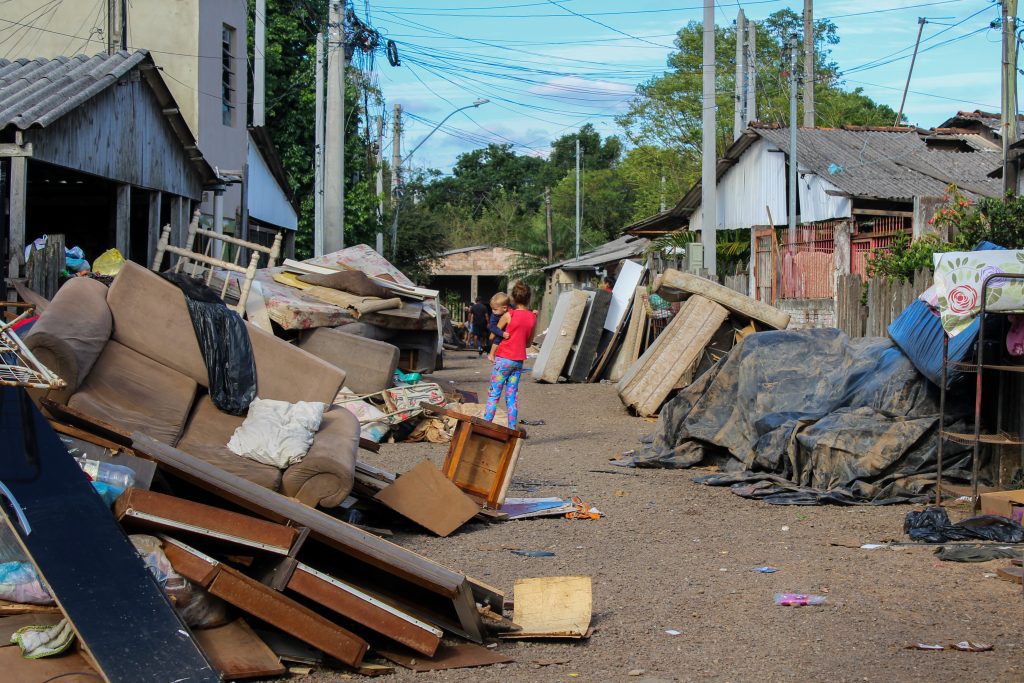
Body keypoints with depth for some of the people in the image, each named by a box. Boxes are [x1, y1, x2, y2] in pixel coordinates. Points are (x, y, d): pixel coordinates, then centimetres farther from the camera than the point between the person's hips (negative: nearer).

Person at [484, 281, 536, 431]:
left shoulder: (508, 315, -11)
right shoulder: (532, 317, 3)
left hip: (503, 358, -5)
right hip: (519, 360, 5)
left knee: (493, 394, 0)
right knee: (512, 396, 9)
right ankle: (512, 429, 5)